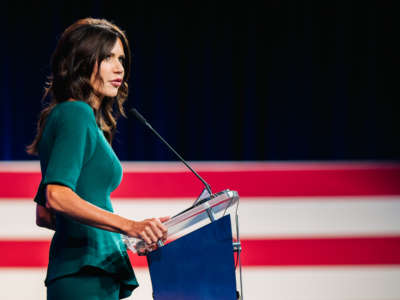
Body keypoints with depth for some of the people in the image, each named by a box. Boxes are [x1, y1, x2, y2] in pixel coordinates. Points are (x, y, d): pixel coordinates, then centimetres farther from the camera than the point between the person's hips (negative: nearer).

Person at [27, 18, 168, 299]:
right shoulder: (76, 114, -9)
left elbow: (43, 215, 23)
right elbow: (57, 196, -22)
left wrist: (122, 234, 25)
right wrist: (129, 226, -28)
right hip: (86, 277, -10)